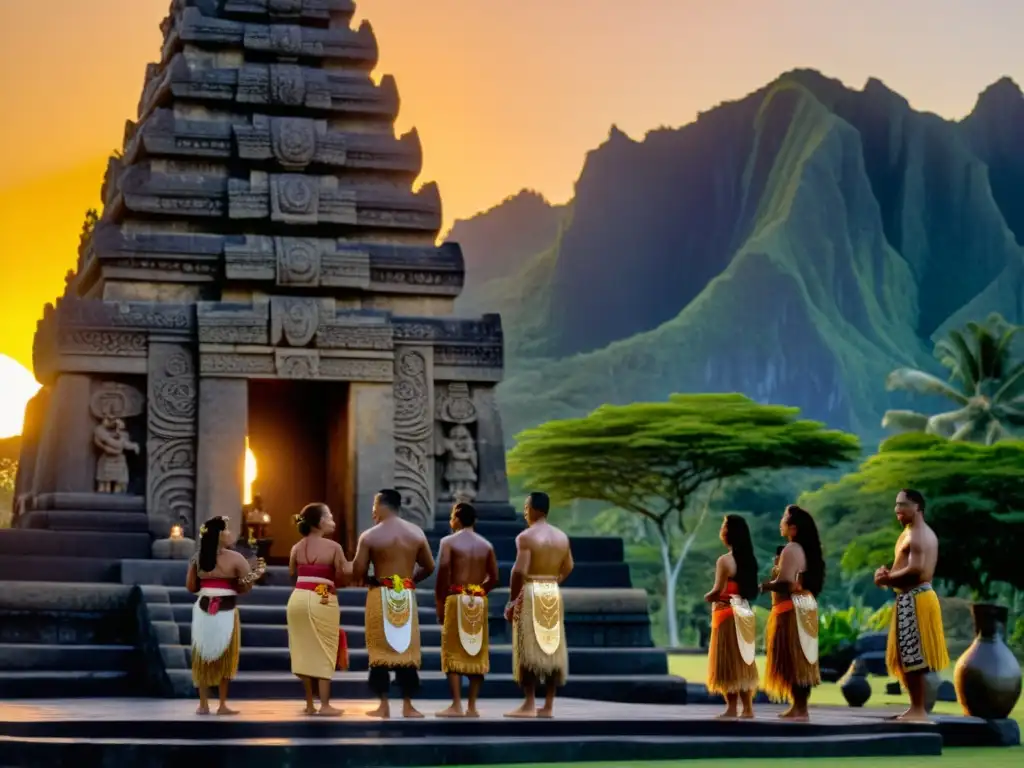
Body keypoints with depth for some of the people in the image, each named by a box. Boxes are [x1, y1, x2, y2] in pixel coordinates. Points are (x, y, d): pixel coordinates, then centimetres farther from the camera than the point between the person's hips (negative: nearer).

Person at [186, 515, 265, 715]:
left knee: (202, 658, 10)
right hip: (226, 612, -3)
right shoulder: (235, 558, -8)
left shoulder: (197, 558, 4)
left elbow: (190, 587, 8)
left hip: (203, 610, 3)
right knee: (224, 659, 7)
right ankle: (222, 705, 9)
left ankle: (203, 704, 12)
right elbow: (245, 587, -6)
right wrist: (255, 574, 8)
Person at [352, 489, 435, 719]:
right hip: (407, 596, 3)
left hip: (381, 596, -2)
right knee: (408, 650, 7)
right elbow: (429, 567, 9)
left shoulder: (369, 536, -6)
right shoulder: (417, 533, 4)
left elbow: (358, 572, -6)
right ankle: (407, 705, 7)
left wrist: (366, 579, 16)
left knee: (380, 649, 4)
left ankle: (383, 705, 3)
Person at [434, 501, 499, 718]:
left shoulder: (449, 542, -2)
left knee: (454, 652, -2)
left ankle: (456, 705, -7)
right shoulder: (486, 545, 10)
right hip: (480, 602, 4)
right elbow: (494, 578, 7)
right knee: (477, 652, 7)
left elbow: (443, 573, -11)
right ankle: (472, 706, 6)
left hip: (456, 600, -4)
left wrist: (439, 603, -5)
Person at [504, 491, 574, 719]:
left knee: (529, 650, -5)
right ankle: (548, 706, 8)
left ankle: (529, 705, -8)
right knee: (552, 650, 7)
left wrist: (512, 601, -11)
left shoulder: (526, 537, -11)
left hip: (531, 594, -7)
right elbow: (568, 567, 17)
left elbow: (519, 571, -18)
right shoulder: (562, 537, 10)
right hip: (554, 594, 7)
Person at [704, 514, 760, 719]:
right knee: (742, 661, 12)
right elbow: (752, 589, 12)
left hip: (727, 614, -8)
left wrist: (707, 597, 1)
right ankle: (748, 707, 14)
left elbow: (717, 592, -20)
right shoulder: (748, 559, 8)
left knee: (728, 662, -2)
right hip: (744, 612, 8)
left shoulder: (725, 560, -16)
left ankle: (732, 708, -1)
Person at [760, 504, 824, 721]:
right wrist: (773, 583, 16)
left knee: (791, 659, -7)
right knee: (801, 659, 10)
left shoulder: (790, 549, -15)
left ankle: (799, 708, -8)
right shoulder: (805, 549, 14)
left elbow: (784, 583, -22)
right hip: (804, 607, 10)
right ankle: (800, 706, 13)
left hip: (791, 610, -10)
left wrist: (765, 586, -6)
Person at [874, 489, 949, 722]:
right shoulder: (926, 533, 19)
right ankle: (917, 708, 17)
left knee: (912, 655, -9)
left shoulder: (915, 535, -15)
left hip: (913, 599, -11)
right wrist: (890, 574, 6)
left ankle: (918, 709, -8)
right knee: (909, 656, 13)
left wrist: (886, 578, -12)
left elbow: (915, 570, -25)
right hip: (916, 596, 11)